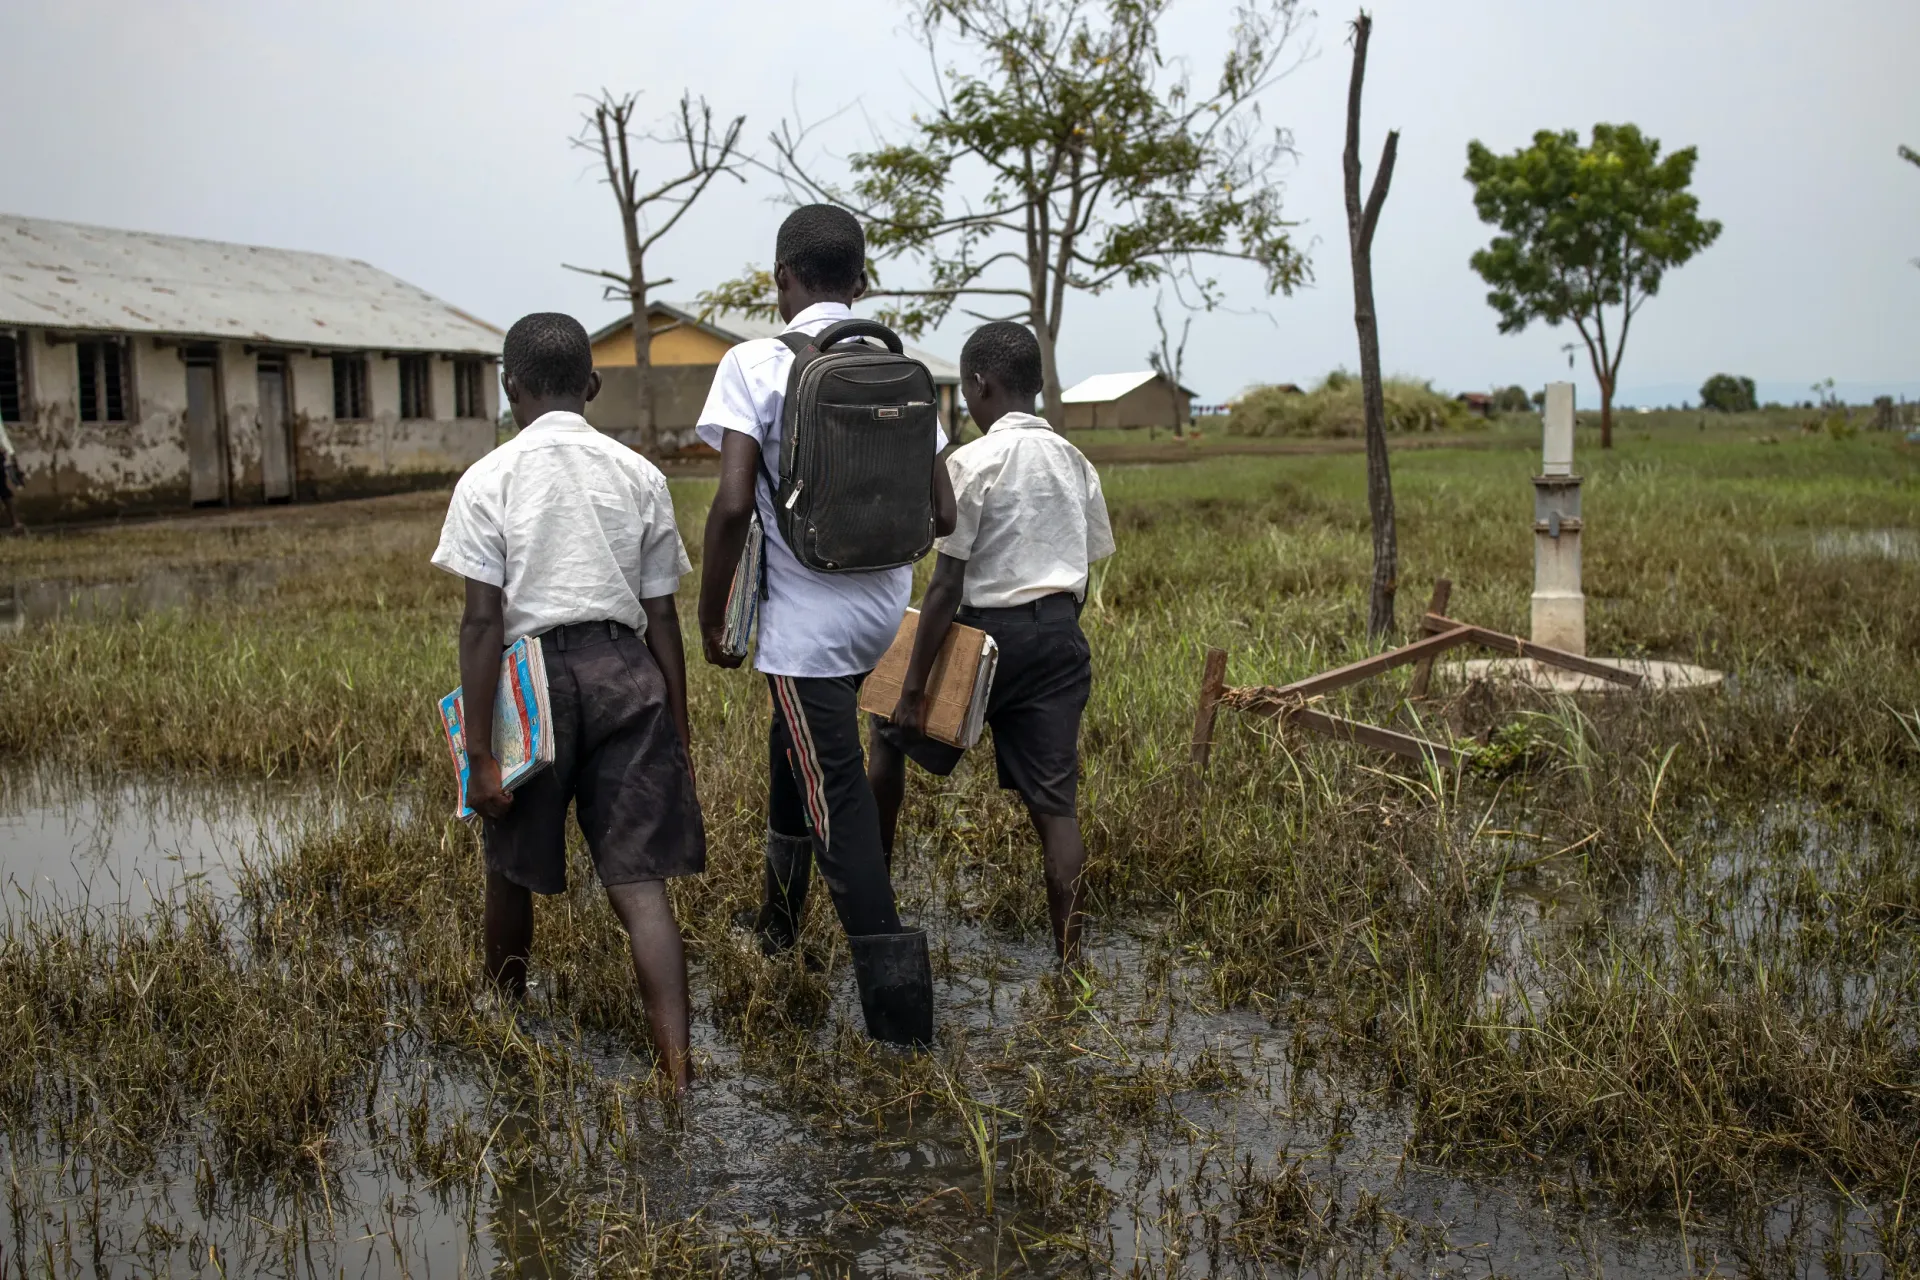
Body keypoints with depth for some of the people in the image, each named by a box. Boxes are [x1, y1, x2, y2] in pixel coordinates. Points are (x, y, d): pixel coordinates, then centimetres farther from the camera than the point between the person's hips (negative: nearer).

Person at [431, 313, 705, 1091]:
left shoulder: (487, 481, -2)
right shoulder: (638, 475, 6)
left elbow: (483, 621, -8)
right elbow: (662, 616, 6)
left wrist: (479, 750, -7)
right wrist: (678, 732, 12)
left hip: (532, 678, -2)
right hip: (627, 675, 2)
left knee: (512, 867, 20)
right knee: (640, 882, 0)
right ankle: (676, 1066, -10)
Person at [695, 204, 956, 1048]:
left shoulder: (756, 365, -10)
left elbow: (733, 504, -19)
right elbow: (941, 513, 3)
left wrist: (710, 616, -7)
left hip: (806, 614, -6)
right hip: (883, 603, 6)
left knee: (837, 795, -1)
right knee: (796, 744, 27)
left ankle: (895, 993, -2)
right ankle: (779, 920, 44)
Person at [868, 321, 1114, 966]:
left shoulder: (973, 461, -12)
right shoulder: (1076, 463, 9)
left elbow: (946, 586, -14)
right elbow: (1084, 571, 13)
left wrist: (912, 687, -11)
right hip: (1061, 637, 5)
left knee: (890, 733, 19)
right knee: (1054, 802, 5)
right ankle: (1070, 957, 3)